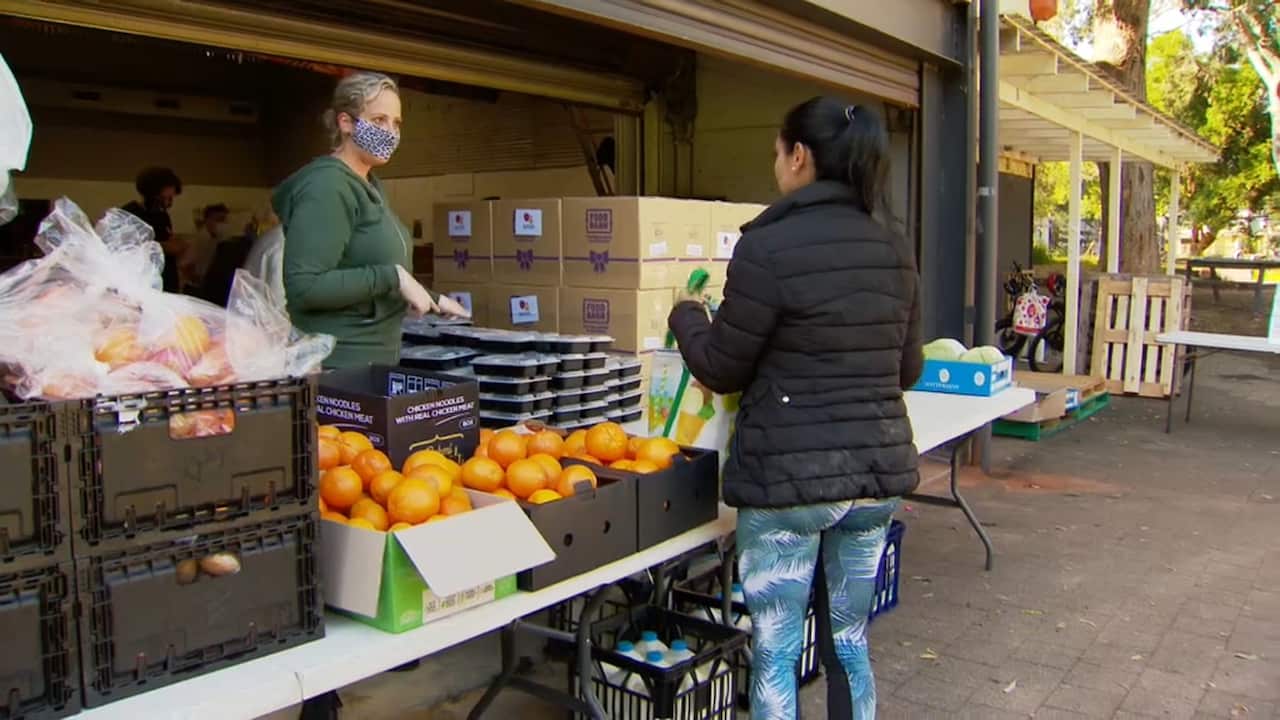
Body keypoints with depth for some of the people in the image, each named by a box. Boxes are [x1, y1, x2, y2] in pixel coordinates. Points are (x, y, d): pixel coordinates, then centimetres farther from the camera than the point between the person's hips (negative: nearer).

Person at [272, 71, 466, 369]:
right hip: (338, 361, -9)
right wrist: (393, 277, -23)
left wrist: (431, 298, 27)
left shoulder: (369, 185, 13)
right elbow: (304, 286, -25)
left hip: (377, 356, 9)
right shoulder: (326, 187, -16)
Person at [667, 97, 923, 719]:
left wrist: (686, 314, 13)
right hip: (879, 469, 6)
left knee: (775, 651, 8)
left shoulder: (769, 245, -14)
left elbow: (722, 370, -6)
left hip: (789, 476, -6)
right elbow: (909, 369, 14)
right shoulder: (894, 249, 6)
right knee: (848, 641, 20)